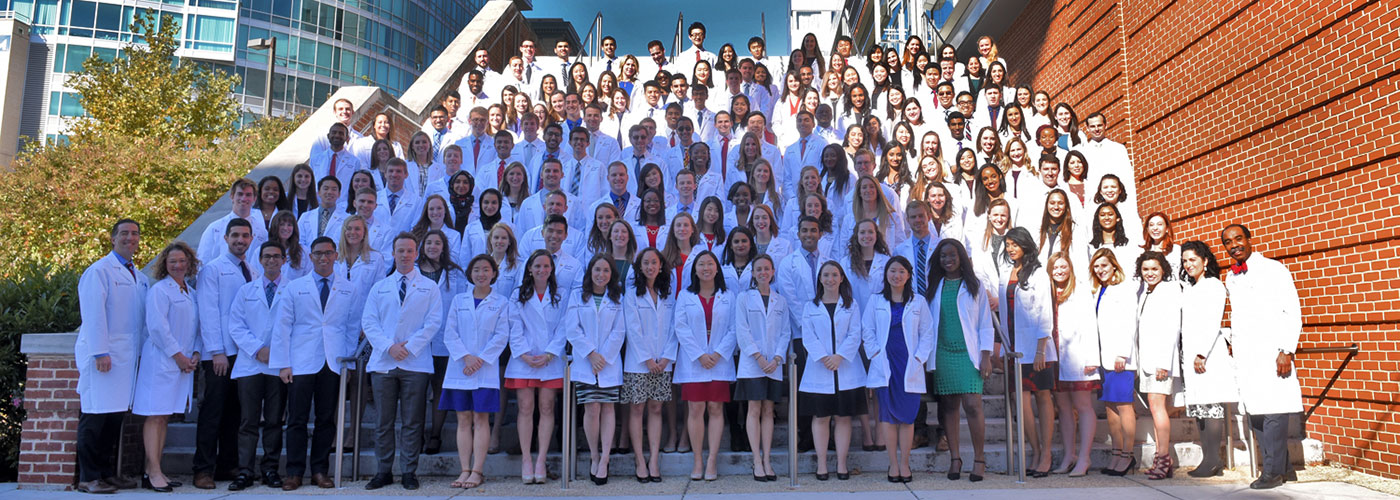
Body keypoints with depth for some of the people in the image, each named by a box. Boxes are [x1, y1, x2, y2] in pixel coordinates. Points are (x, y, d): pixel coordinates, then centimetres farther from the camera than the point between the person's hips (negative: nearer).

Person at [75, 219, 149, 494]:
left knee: (116, 417, 9)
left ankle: (108, 473, 15)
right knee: (95, 417, -5)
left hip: (127, 356, 7)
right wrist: (100, 352, -16)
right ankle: (88, 478, 1)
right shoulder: (100, 270, -4)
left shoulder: (140, 277, 19)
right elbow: (93, 314, -11)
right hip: (102, 356, -7)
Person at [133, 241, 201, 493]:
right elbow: (157, 326, -12)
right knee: (155, 416, -5)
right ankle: (153, 472, -4)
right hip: (161, 360, -7)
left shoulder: (192, 292, 16)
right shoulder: (159, 290, -5)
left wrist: (196, 353, 3)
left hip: (185, 362, 7)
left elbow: (197, 326, 18)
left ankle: (154, 471, 12)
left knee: (165, 415, 8)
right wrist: (177, 355, -12)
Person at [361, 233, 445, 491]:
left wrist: (409, 346, -11)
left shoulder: (429, 287, 8)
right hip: (383, 362, 2)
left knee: (412, 421, 1)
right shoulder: (379, 288, 14)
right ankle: (384, 471, 15)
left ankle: (409, 472, 9)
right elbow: (368, 322, 6)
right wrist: (389, 346, -10)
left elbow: (433, 322, 0)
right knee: (383, 421, 5)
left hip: (415, 362, -2)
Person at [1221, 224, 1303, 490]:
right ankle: (1282, 467, 15)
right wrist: (1235, 348, 16)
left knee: (1273, 412, -9)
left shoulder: (1274, 269, -1)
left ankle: (1273, 471, -1)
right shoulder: (1230, 279, 16)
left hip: (1271, 353, -6)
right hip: (1245, 357, 6)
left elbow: (1293, 313, -4)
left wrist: (1286, 351, -12)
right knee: (1254, 414, 5)